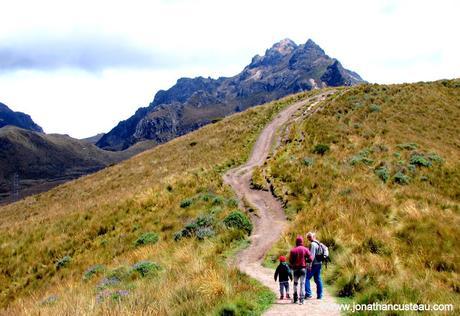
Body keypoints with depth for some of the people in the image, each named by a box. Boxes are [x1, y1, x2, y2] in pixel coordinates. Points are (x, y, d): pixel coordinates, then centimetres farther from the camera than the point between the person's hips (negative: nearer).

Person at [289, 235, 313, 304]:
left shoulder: (293, 250, -3)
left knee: (295, 283, 16)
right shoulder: (305, 249, -6)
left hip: (295, 269, 1)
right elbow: (310, 259, -8)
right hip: (303, 268, -1)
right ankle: (301, 299, -6)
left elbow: (290, 261, -2)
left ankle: (295, 298, 19)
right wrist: (305, 260, 11)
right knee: (302, 283, 0)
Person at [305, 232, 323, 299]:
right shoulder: (318, 244, 14)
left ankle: (308, 294, -9)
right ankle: (319, 295, 12)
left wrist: (310, 265, -20)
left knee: (306, 278, -5)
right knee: (318, 279, 11)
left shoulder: (313, 244, -14)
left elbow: (312, 255, -20)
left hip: (314, 264, -9)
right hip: (319, 263, 9)